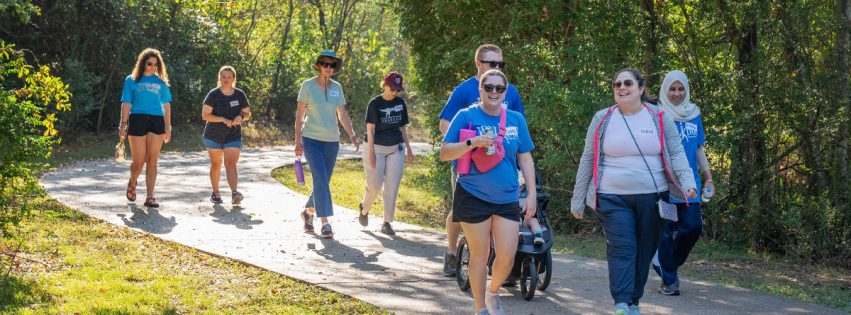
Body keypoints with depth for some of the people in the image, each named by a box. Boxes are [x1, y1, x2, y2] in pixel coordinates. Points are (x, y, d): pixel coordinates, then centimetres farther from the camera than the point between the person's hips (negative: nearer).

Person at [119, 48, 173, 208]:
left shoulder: (160, 81, 14)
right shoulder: (132, 80, 7)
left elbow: (166, 105, 14)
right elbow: (126, 104, 5)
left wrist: (168, 128, 9)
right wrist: (123, 126, -2)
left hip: (156, 121, 2)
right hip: (137, 121, -2)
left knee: (152, 160, -1)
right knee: (138, 161, -2)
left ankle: (150, 196, 1)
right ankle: (132, 183, 30)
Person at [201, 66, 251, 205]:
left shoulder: (240, 95, 1)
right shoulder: (214, 94, -7)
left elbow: (247, 113, 10)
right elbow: (205, 115, -12)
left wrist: (241, 117, -14)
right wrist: (223, 119, -23)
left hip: (233, 136, 0)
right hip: (214, 135, 0)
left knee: (231, 164, -13)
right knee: (216, 164, 11)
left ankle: (234, 193, -25)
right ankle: (215, 193, 23)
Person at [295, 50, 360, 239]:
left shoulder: (337, 88, 7)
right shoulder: (308, 85, -3)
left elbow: (342, 115, 7)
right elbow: (300, 114, -1)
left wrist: (352, 135, -8)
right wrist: (298, 140, -6)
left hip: (332, 141, 4)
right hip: (312, 140, -4)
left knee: (323, 182, 9)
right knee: (321, 180, -16)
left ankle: (308, 211, 34)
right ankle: (325, 223, -17)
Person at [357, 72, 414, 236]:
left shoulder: (400, 103, 7)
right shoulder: (375, 103, -7)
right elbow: (370, 128, -10)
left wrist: (408, 149, 11)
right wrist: (371, 151, -17)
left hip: (396, 148, 4)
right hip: (376, 147, -4)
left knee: (392, 187, 0)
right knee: (375, 185, -3)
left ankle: (387, 223, 6)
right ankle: (364, 208, 27)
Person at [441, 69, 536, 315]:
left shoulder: (516, 119, 7)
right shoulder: (466, 116, -3)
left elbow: (525, 159, 11)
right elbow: (444, 154, -5)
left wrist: (532, 193, 3)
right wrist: (472, 143, -20)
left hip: (507, 199, 3)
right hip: (473, 198, -3)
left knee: (507, 257, -1)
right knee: (479, 256, 4)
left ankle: (493, 293, 29)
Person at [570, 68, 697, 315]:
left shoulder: (659, 118, 4)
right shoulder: (603, 119, 4)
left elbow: (676, 154, 3)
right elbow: (587, 161, 8)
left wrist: (687, 182, -15)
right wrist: (578, 200, 7)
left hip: (652, 197, 2)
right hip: (613, 198, -1)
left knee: (645, 252, 7)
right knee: (622, 249, -12)